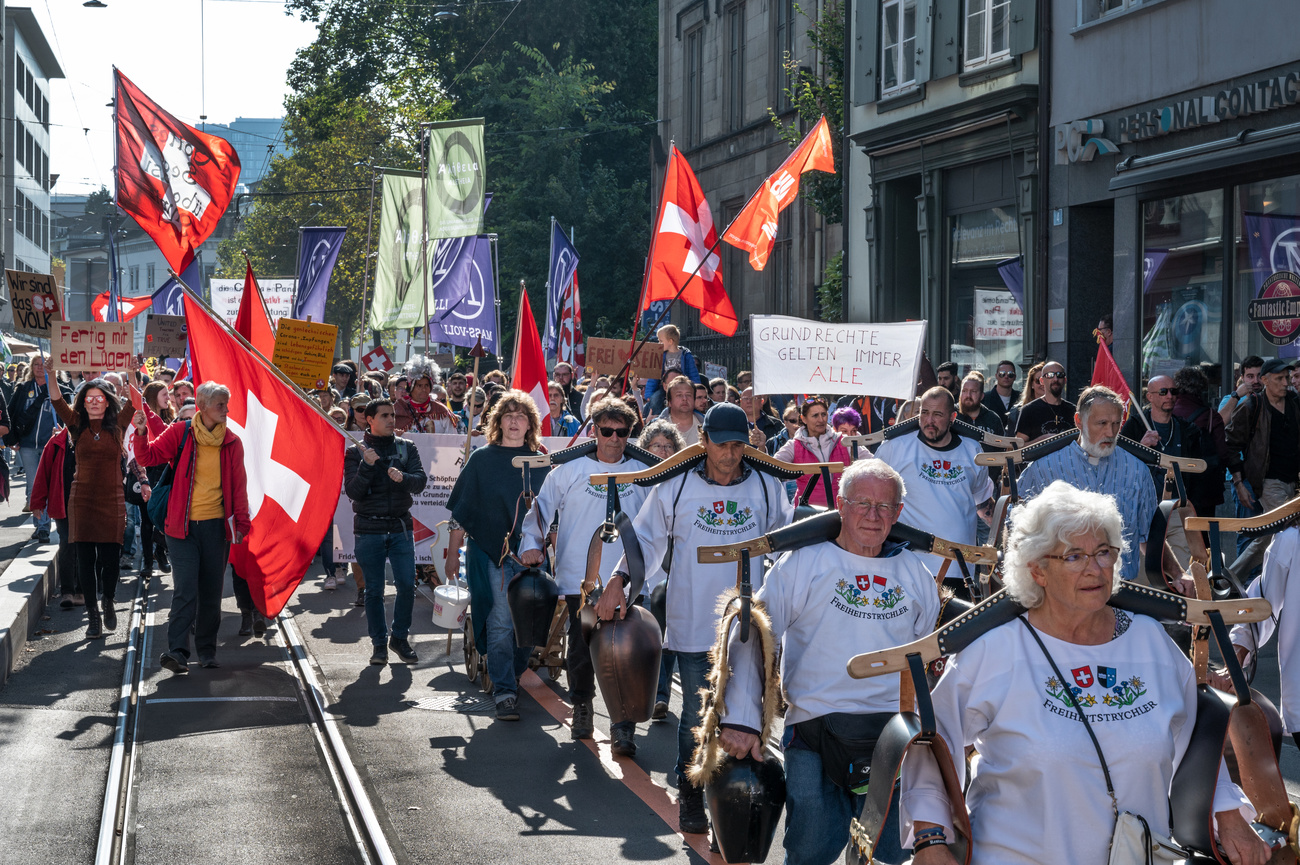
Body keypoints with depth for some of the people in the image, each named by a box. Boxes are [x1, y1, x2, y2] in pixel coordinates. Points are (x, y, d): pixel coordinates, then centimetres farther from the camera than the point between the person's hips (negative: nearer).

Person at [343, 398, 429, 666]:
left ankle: (400, 638, 13)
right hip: (369, 530, -2)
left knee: (407, 585, -4)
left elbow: (421, 480, -4)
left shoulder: (407, 447, 8)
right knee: (374, 590, 2)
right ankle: (379, 644, 12)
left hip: (401, 526, 2)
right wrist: (368, 465, -21)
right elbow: (353, 492, -7)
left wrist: (403, 478, -25)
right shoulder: (355, 452, 2)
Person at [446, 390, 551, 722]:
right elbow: (461, 511, 6)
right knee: (500, 623, -9)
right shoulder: (482, 459, 4)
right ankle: (504, 692, -9)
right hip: (491, 553, -2)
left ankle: (513, 675, 28)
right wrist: (452, 553, 4)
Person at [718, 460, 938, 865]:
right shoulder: (804, 561, 0)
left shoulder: (913, 571, 12)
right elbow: (751, 635, -4)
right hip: (815, 731, -3)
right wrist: (741, 718, -13)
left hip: (894, 738, 3)